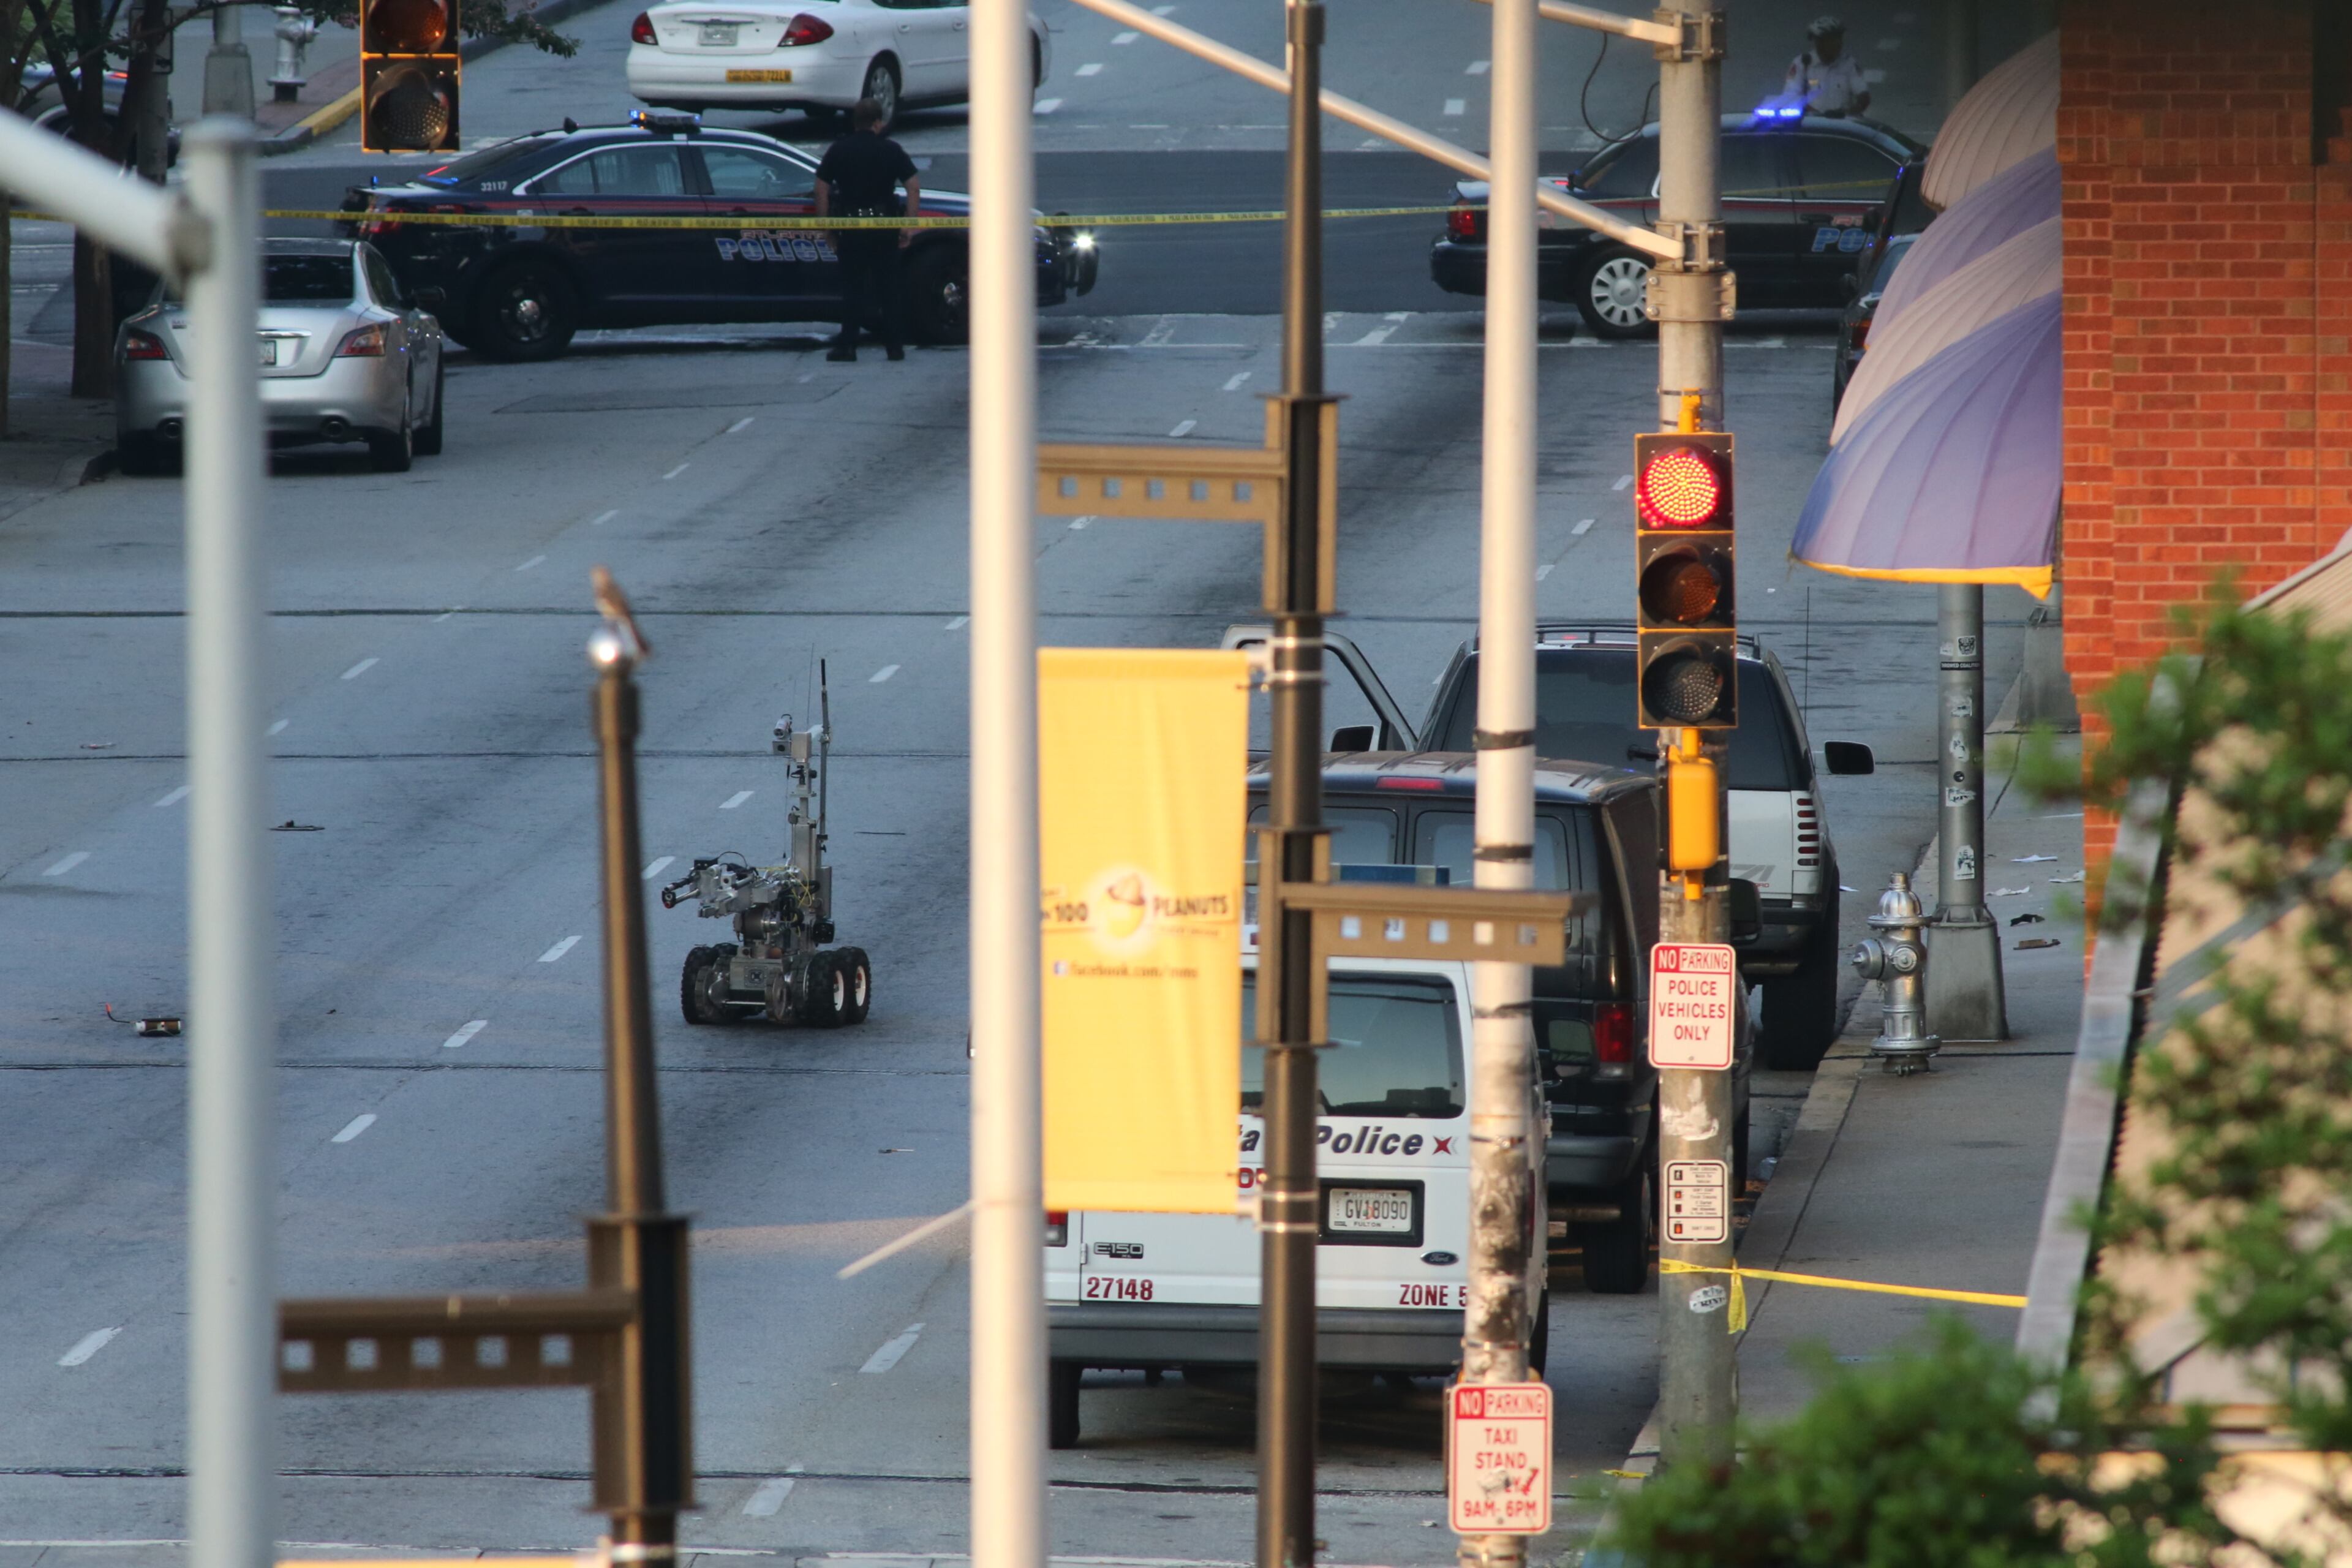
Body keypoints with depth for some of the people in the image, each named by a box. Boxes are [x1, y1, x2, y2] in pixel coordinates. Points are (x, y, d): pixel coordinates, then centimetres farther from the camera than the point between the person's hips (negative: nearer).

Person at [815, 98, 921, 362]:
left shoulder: (838, 151, 2)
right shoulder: (891, 150, 1)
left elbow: (821, 188, -1)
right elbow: (914, 186, -4)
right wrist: (910, 226, -1)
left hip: (850, 225, 0)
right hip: (884, 223, 0)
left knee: (852, 286, 5)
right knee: (888, 286, 7)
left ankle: (847, 345, -1)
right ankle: (895, 345, 7)